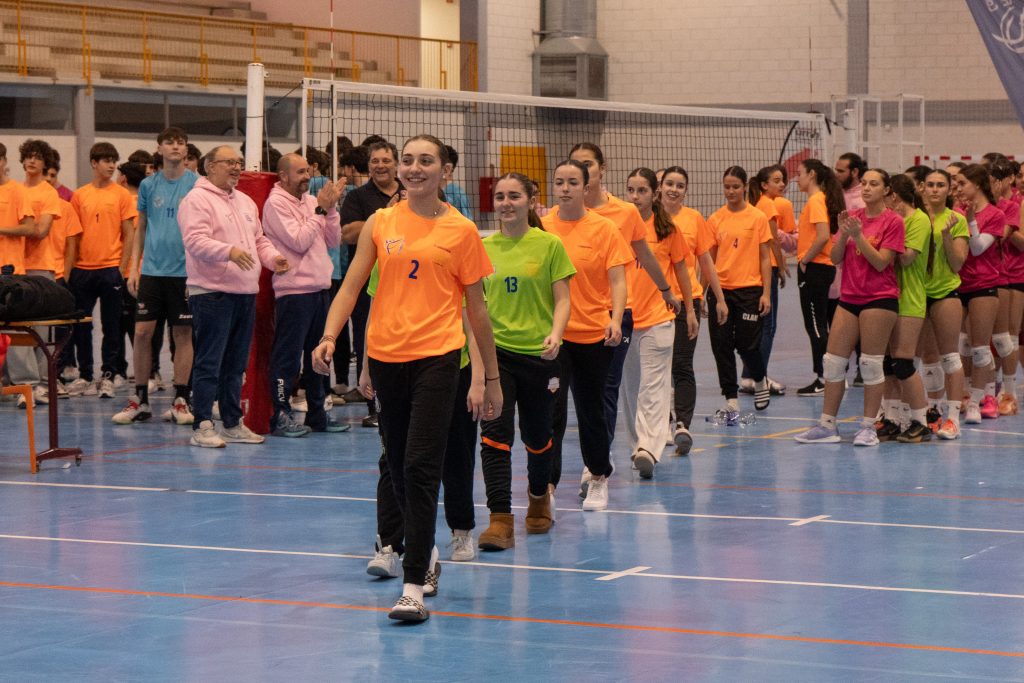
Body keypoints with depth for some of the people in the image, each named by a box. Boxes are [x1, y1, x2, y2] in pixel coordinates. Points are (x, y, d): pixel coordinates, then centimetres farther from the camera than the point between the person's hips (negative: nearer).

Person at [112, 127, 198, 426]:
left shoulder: (197, 184, 0)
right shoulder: (148, 185, 7)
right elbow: (141, 229, 13)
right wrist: (133, 267, 6)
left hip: (184, 270, -2)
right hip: (152, 270, 2)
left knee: (182, 333, 2)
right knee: (143, 331, -1)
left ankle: (180, 401, 9)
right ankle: (140, 400, 8)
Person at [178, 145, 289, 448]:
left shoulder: (246, 202, 20)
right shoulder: (196, 200, -8)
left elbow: (259, 240, 25)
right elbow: (195, 241, -20)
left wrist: (272, 258, 4)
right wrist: (229, 251, -33)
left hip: (246, 292, 8)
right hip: (211, 292, -8)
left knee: (236, 364, 13)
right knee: (209, 363, -8)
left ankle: (233, 424, 20)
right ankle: (202, 427, -5)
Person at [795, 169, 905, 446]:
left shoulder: (893, 221, -6)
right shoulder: (852, 217, 11)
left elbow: (881, 262, -13)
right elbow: (835, 258, 6)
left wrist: (858, 236, -20)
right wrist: (843, 233, -11)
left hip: (879, 298, -6)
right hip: (849, 297, 6)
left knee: (871, 364, -3)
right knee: (833, 361, 4)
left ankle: (868, 427, 4)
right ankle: (827, 425, 10)